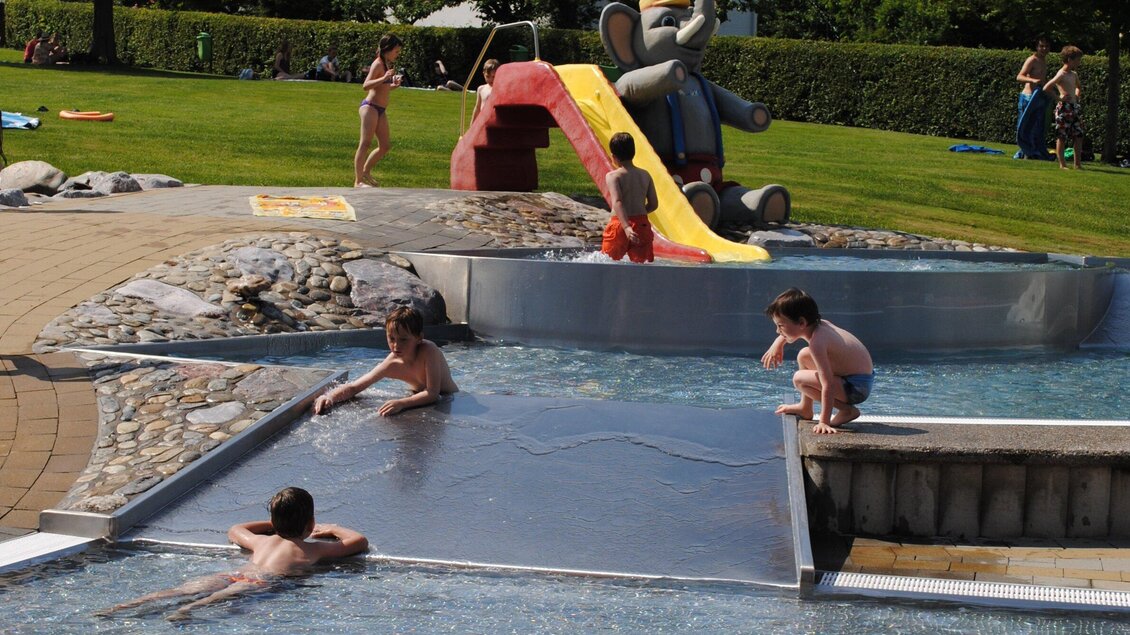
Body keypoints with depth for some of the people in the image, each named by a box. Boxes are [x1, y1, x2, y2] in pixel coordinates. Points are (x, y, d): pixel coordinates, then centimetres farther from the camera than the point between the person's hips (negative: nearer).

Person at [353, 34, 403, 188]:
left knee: (385, 146, 11)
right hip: (370, 107, -9)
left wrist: (394, 85, 8)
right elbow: (366, 85, -21)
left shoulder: (387, 65, 16)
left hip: (380, 110, 9)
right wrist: (384, 78, -32)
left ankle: (365, 171, 26)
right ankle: (358, 181, -8)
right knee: (365, 143, -9)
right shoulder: (378, 64, -11)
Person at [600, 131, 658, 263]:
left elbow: (617, 202, -19)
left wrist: (626, 227, -27)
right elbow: (654, 204, 10)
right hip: (642, 224, 3)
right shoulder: (645, 175, 9)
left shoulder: (612, 176, -4)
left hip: (619, 224, -3)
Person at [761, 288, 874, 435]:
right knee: (804, 356, 19)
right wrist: (778, 343, 18)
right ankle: (805, 409, 28)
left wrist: (824, 422, -35)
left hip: (857, 388, -10)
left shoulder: (817, 342, -28)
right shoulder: (820, 324, -1)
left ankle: (847, 410, -10)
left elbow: (828, 385, -33)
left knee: (799, 379, -20)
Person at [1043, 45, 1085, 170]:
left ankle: (1078, 164, 13)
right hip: (1064, 108, -8)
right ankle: (1062, 164, 1)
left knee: (1078, 136, 7)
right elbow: (1046, 88, -20)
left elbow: (1079, 86, 37)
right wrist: (1059, 97, -14)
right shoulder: (1061, 75, -11)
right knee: (1062, 137, -2)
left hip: (1075, 108, 8)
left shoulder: (1074, 74, 15)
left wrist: (1078, 95, 18)